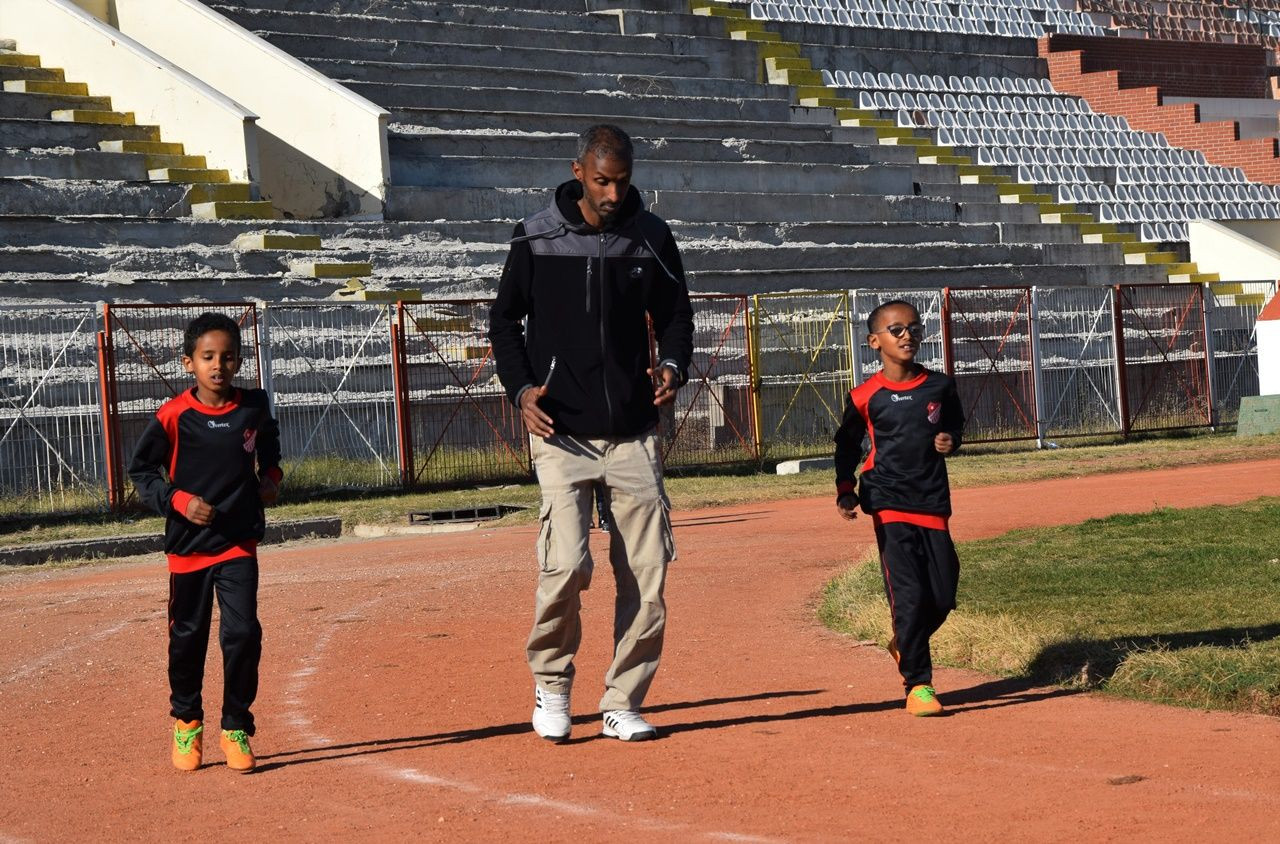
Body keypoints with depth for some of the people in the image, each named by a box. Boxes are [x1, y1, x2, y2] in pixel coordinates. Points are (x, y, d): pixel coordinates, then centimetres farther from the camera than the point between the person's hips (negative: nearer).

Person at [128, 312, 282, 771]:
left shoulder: (254, 407, -1)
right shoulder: (173, 416, -11)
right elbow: (141, 471, -2)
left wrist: (270, 475, 7)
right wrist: (178, 500, -15)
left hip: (239, 540, 1)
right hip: (188, 543, -1)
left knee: (242, 633, -9)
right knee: (187, 637, 9)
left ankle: (236, 729, 6)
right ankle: (186, 723, 30)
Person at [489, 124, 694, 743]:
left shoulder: (652, 237, 4)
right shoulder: (537, 238, 0)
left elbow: (675, 313, 16)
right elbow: (504, 319, 10)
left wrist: (673, 365, -5)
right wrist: (521, 388, -6)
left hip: (633, 434, 3)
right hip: (561, 431, -2)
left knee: (647, 573, -1)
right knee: (566, 562, -17)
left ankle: (622, 704, 13)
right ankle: (551, 681, 8)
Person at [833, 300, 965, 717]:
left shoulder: (940, 386, 4)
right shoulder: (866, 397, -3)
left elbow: (955, 424, 21)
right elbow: (848, 447, 8)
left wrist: (950, 441, -1)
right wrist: (846, 492, -3)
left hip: (933, 501, 3)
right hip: (889, 504, -3)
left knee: (943, 595, 3)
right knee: (909, 593, -10)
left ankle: (905, 644, 33)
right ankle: (918, 685, -3)